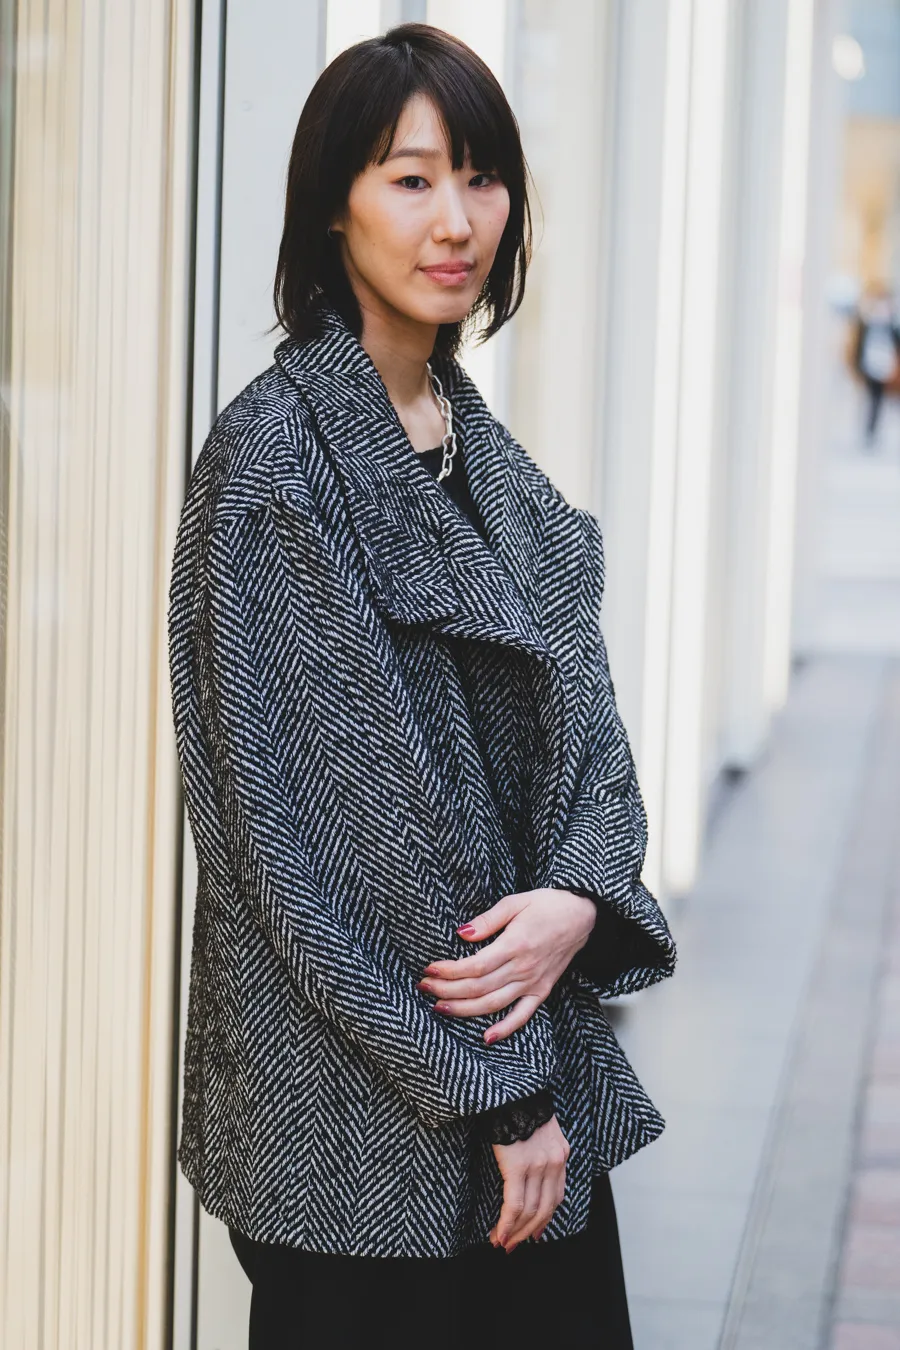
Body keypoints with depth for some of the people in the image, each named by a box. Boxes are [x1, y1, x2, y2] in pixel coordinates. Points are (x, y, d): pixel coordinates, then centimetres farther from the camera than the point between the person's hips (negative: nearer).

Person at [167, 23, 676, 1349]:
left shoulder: (479, 444, 11)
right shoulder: (276, 452, -13)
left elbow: (577, 705, 8)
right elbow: (332, 798, -16)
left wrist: (580, 898, -13)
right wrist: (495, 1093, -15)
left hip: (531, 1066, 7)